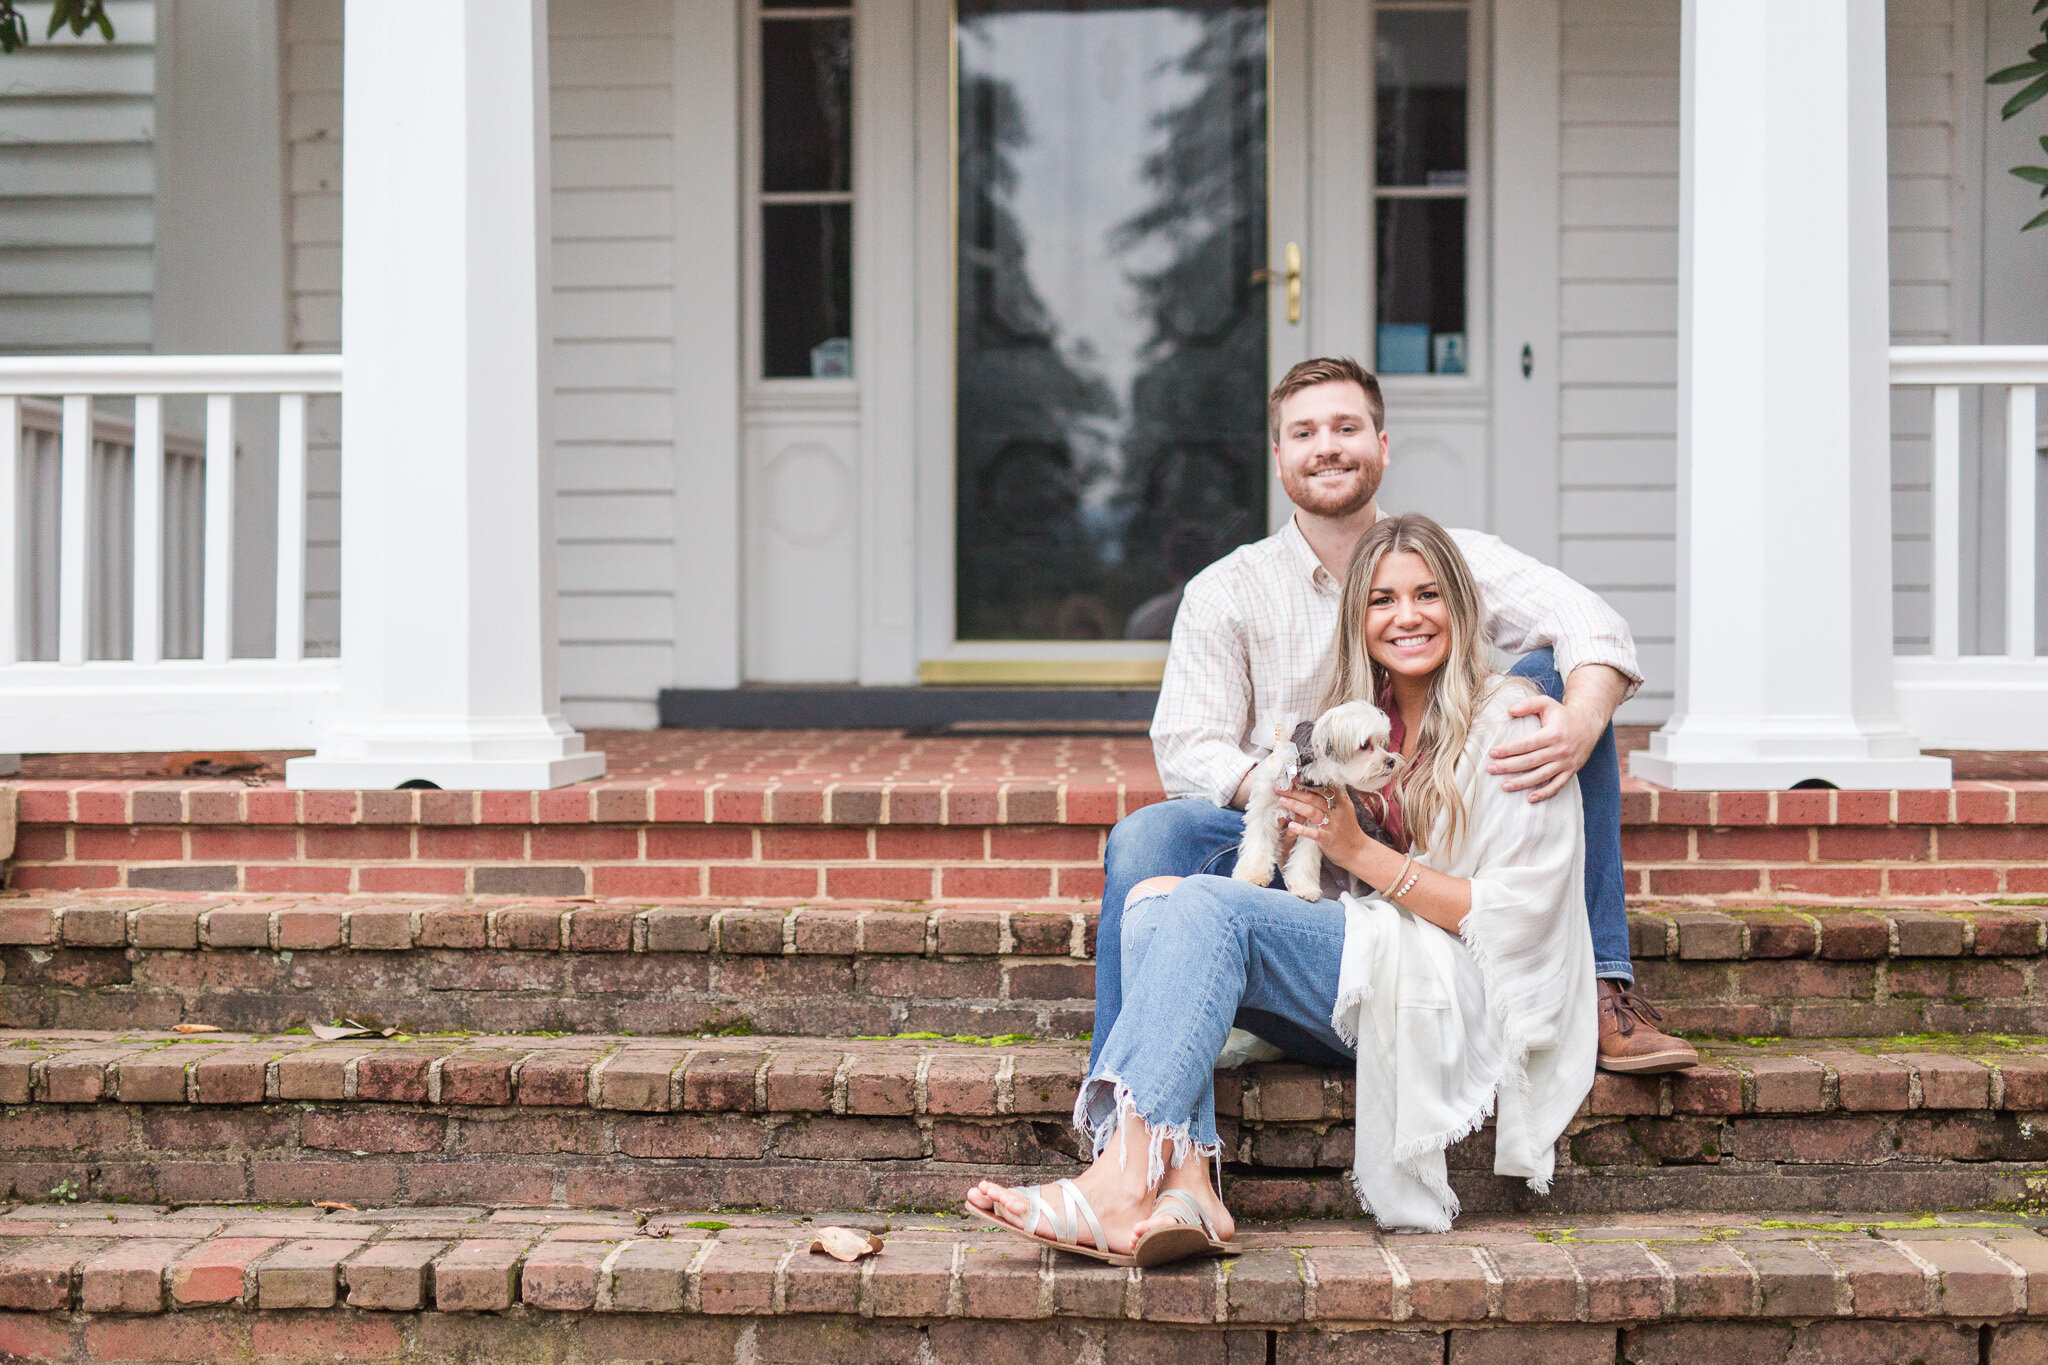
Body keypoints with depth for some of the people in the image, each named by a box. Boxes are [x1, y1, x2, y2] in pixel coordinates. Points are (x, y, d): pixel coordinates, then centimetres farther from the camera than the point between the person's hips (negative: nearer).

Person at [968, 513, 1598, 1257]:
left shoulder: (1509, 726, -3)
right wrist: (1297, 823, -7)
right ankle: (1185, 1189, -35)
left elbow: (1514, 918, -10)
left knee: (1211, 907, -25)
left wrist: (1361, 853, -16)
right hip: (1366, 984, 7)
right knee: (1153, 898, -16)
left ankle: (1124, 1180, -36)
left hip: (1473, 1003, -7)